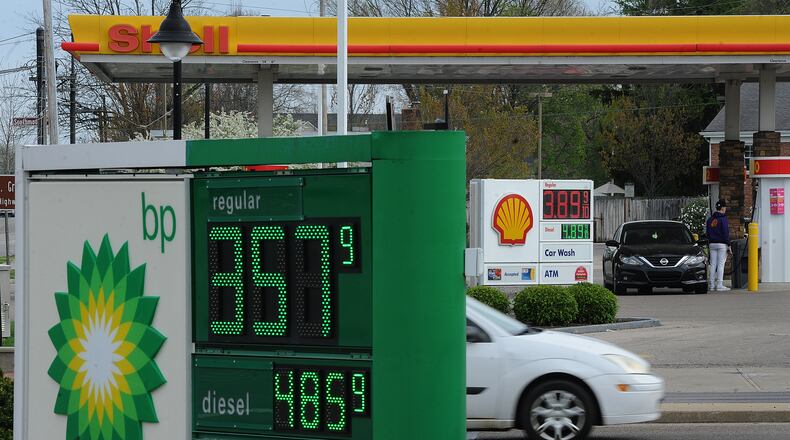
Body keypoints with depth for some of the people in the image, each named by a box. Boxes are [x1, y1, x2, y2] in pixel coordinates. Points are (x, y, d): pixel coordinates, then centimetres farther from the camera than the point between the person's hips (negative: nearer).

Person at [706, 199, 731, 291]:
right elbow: (726, 233, -12)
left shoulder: (710, 219, 12)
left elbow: (707, 232, 15)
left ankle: (711, 285, 5)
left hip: (712, 244, 6)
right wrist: (728, 245, -9)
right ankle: (719, 285, -9)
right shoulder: (723, 218, -9)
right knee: (721, 264, -6)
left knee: (713, 264, 7)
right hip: (722, 244, -6)